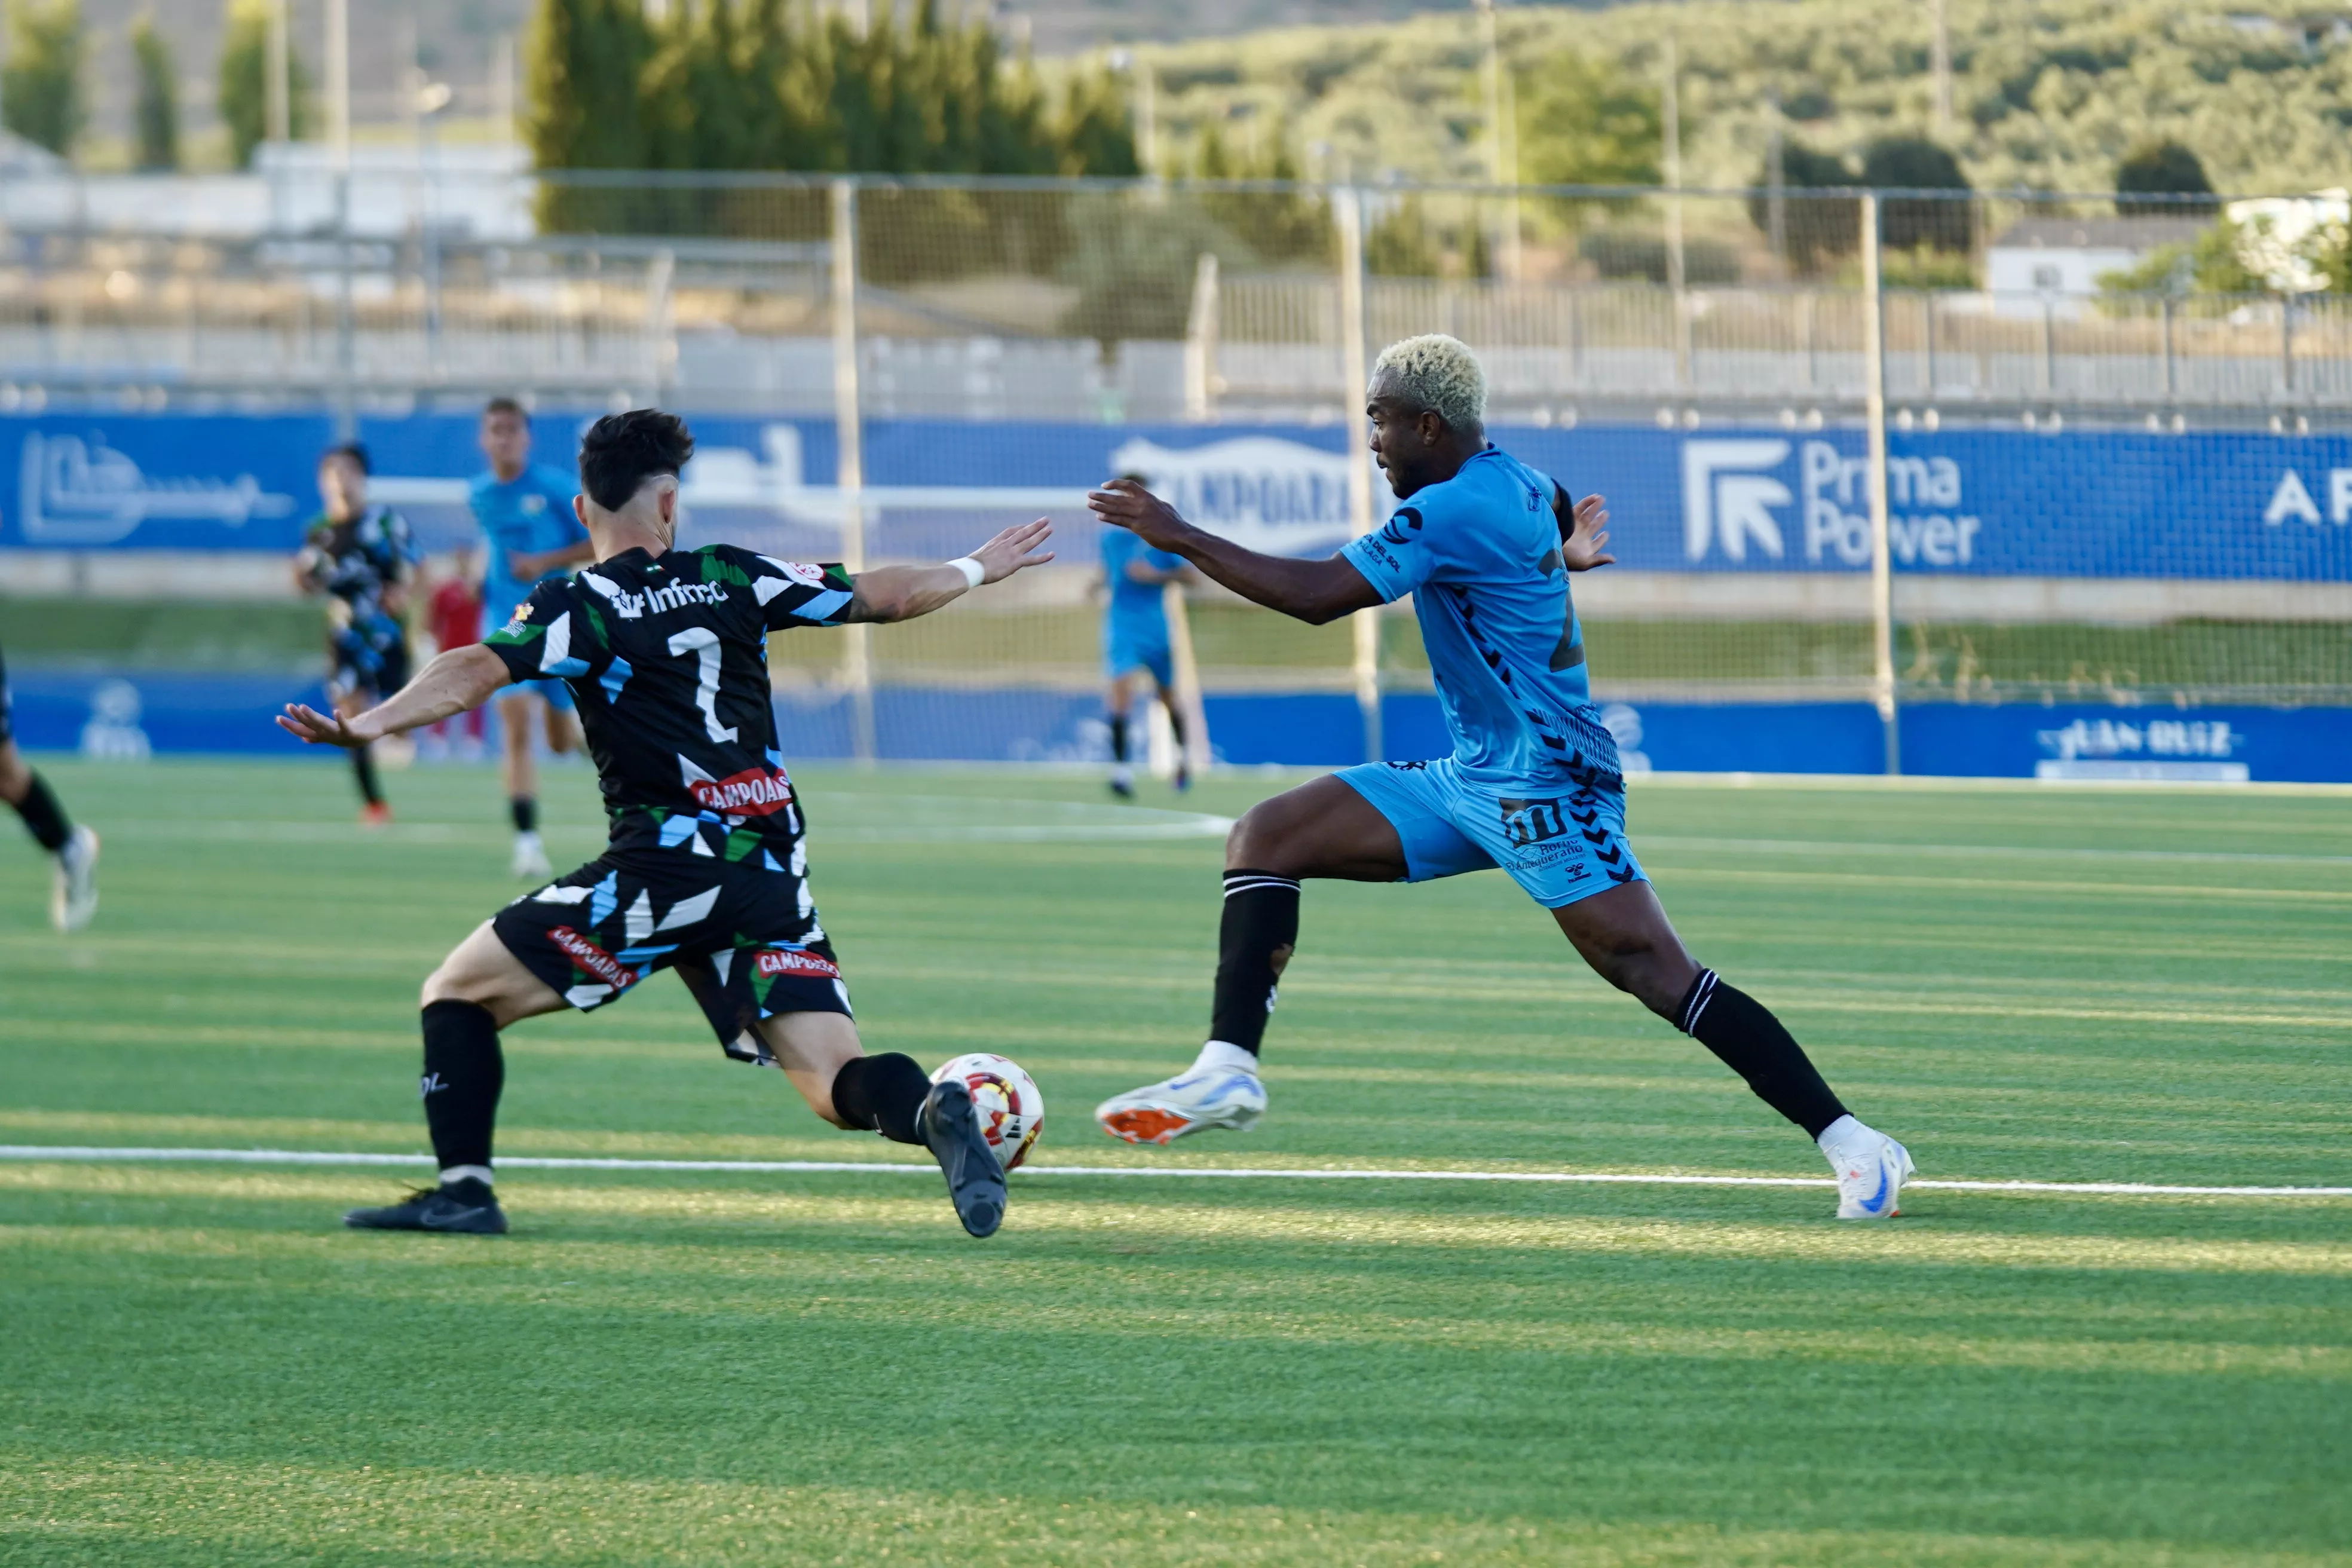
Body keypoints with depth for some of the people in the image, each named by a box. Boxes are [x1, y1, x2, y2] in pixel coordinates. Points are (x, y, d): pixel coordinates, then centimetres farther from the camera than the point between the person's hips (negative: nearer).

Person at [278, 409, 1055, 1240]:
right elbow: (887, 596, 22)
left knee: (461, 991, 10)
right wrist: (977, 568, 39)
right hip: (774, 873, 4)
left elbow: (475, 669, -18)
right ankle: (932, 1111, -32)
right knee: (838, 1086, 1)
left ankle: (463, 1190, -2)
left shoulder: (580, 605, -1)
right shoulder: (732, 577, 13)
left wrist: (367, 726, -29)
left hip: (666, 867, -4)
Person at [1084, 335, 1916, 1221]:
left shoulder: (1453, 510, -19)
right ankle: (1228, 1071, -5)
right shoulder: (1517, 485, 9)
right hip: (1471, 778, 10)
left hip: (1545, 785, -10)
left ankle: (1849, 1142, -11)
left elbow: (1317, 596, -21)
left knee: (1654, 973, -14)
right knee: (1265, 838, 2)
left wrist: (1179, 538, -15)